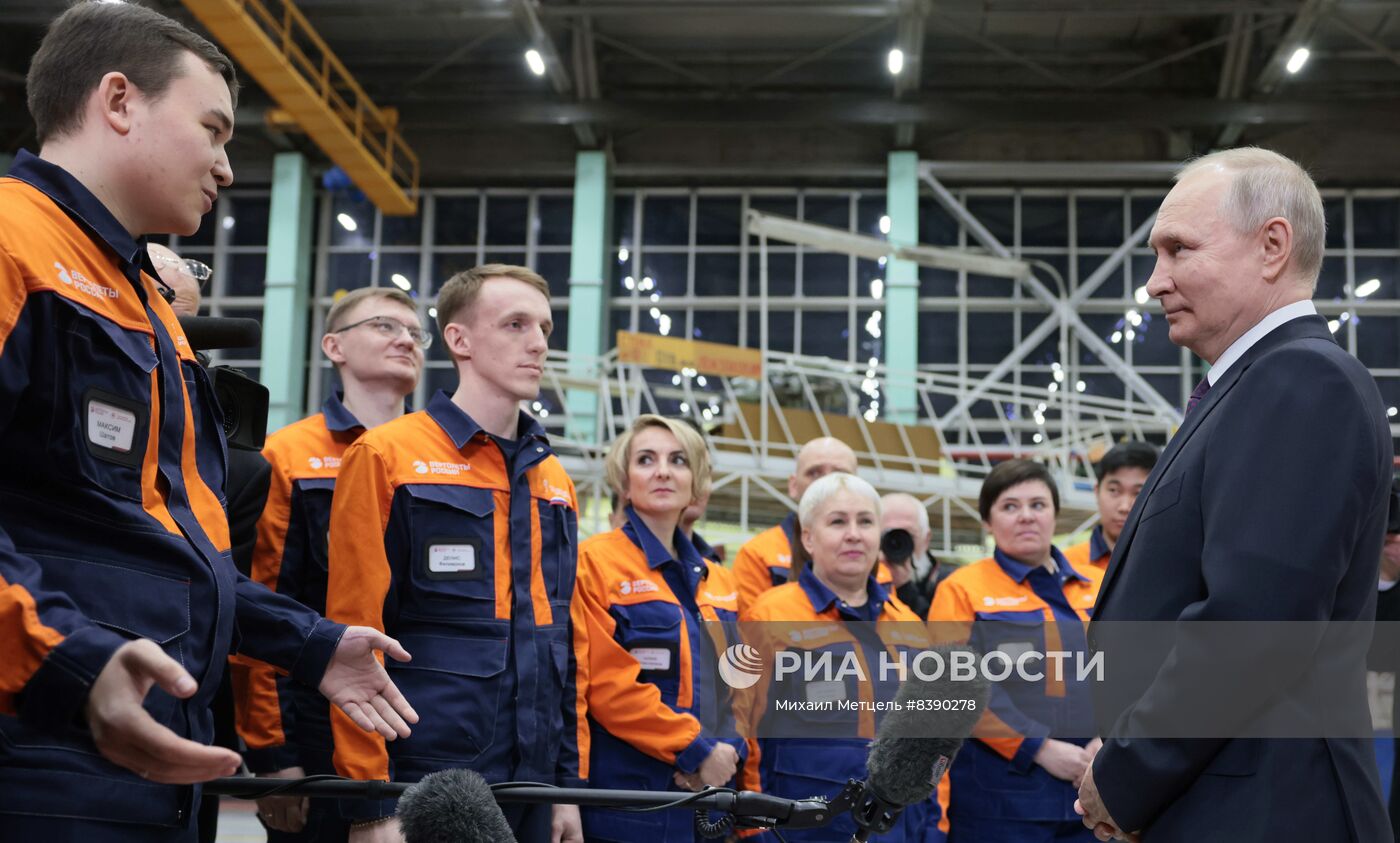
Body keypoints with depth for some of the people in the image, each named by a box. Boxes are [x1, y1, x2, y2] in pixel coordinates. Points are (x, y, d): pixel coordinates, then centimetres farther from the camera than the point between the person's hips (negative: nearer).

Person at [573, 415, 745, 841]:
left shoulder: (720, 582, 15)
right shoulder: (594, 562, -7)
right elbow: (608, 685, -15)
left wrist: (730, 750, -5)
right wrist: (696, 749, -15)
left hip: (712, 796, 6)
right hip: (628, 802, -6)